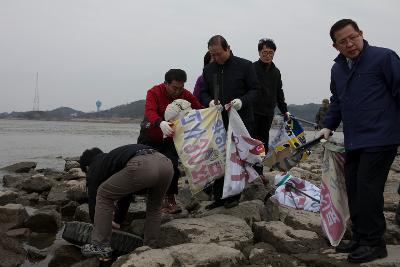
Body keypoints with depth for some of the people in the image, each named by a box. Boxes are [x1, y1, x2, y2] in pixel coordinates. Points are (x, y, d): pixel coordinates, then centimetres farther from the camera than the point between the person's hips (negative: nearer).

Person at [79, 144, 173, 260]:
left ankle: (102, 247, 19)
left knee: (103, 195, 16)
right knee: (154, 207, 33)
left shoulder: (95, 168, 25)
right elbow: (125, 192, 52)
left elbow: (93, 200, 28)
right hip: (166, 163, 7)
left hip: (141, 166, -7)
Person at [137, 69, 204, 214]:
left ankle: (169, 200, 0)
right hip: (149, 138, -1)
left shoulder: (186, 95, -9)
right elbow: (150, 112, -36)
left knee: (172, 166, -13)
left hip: (170, 139, 1)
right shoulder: (154, 92, -19)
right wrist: (161, 123, -56)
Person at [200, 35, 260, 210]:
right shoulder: (208, 70, 10)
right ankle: (218, 197, 15)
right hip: (218, 122, 4)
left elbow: (255, 90, -2)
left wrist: (242, 101, -20)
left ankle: (233, 196, 14)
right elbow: (203, 93, 13)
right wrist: (209, 102, -10)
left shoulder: (245, 66, -2)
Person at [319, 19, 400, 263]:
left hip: (380, 139, -7)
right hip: (354, 142, 8)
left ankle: (373, 243, 2)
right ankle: (360, 238, 22)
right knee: (354, 190, 10)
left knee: (368, 189, -9)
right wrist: (329, 126, 19)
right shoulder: (337, 69, 14)